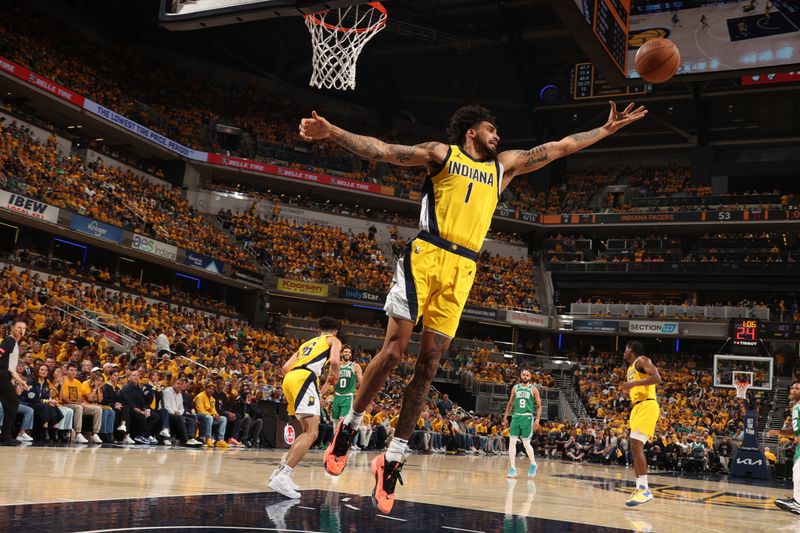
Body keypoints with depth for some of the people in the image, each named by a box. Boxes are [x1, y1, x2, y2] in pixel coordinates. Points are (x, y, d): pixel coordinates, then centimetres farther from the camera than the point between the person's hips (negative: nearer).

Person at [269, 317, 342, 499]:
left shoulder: (307, 343, 35)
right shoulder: (334, 340, 19)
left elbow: (286, 367, 24)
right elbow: (334, 362, -3)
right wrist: (328, 385, 11)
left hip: (289, 379, 8)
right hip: (305, 378, -8)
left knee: (308, 431, 19)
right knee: (312, 434, -15)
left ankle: (281, 470, 13)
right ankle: (282, 477, -29)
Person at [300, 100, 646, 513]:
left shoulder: (503, 166, 23)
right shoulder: (442, 154, 10)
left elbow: (560, 147, 27)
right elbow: (381, 151, 1)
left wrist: (607, 129, 25)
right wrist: (332, 133, -11)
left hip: (461, 271, 4)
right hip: (426, 257, -4)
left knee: (428, 365, 1)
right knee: (394, 349, -7)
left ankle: (393, 459, 6)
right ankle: (348, 426, 13)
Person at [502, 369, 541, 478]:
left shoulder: (533, 389, 1)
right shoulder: (515, 388, 10)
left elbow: (539, 406, 1)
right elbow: (510, 404, 16)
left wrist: (537, 419, -9)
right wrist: (505, 417, 10)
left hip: (527, 417, -3)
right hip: (516, 416, 3)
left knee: (526, 443, -1)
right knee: (512, 441, -6)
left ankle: (533, 464, 24)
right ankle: (512, 468, -3)